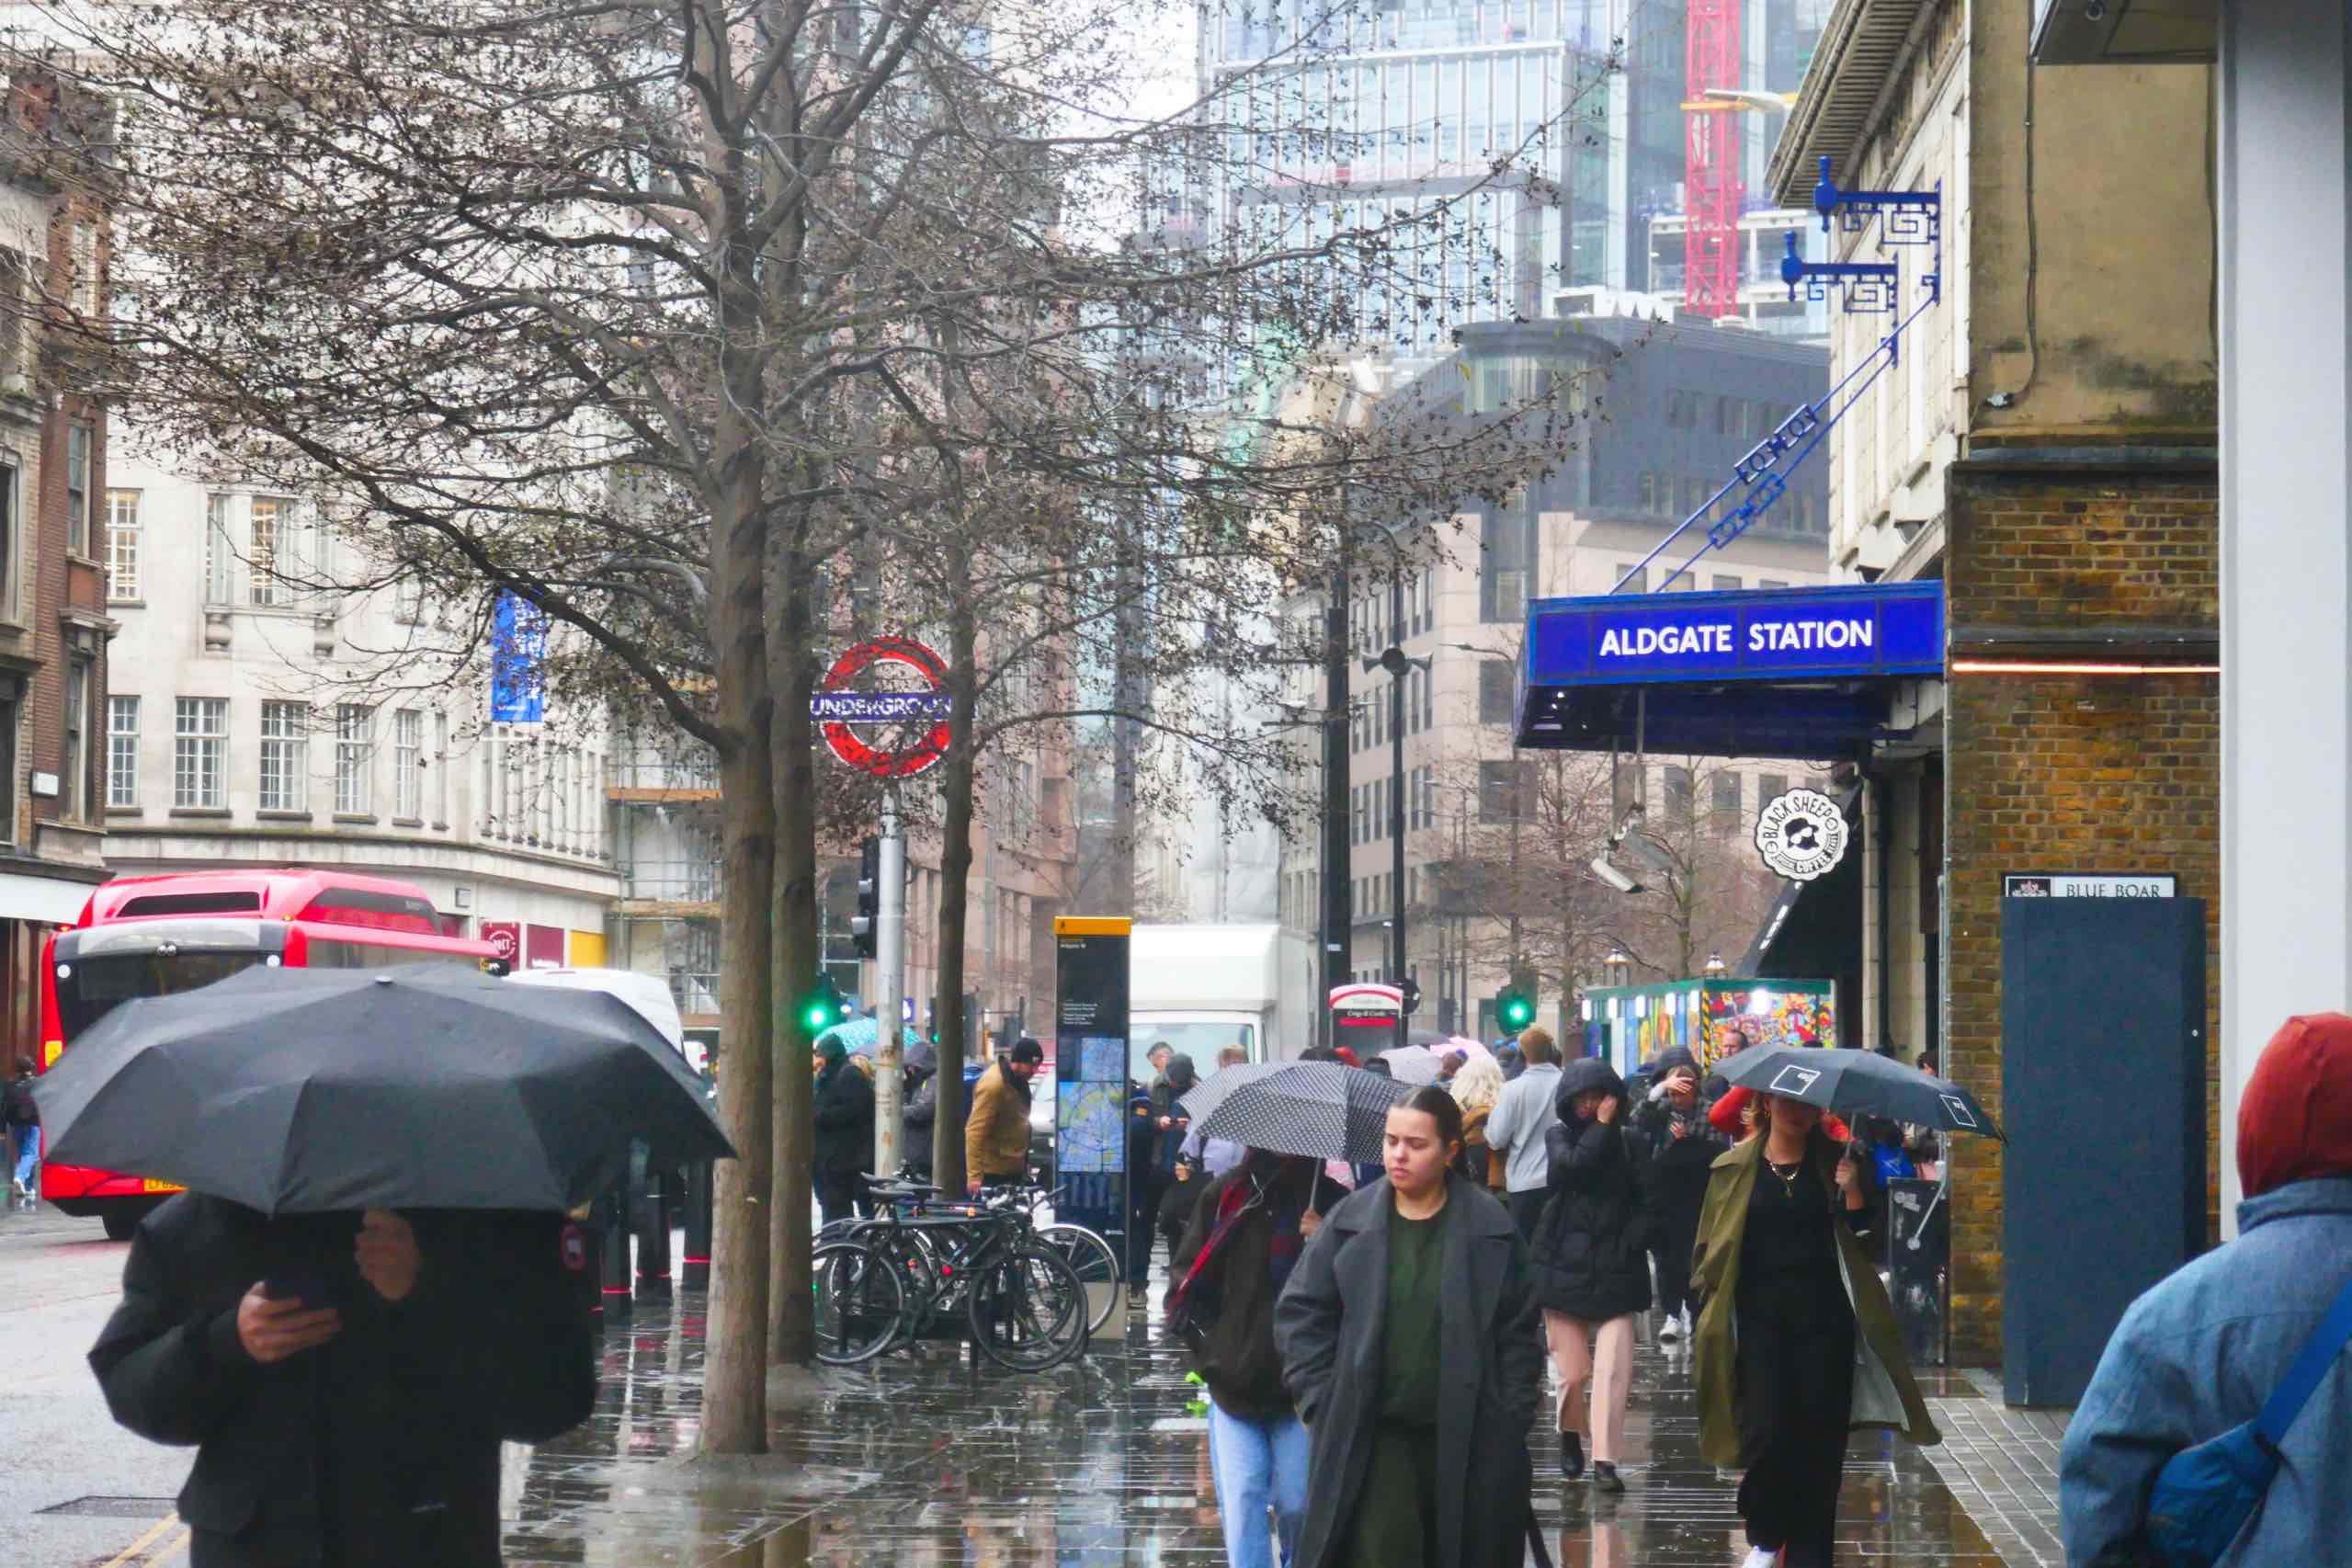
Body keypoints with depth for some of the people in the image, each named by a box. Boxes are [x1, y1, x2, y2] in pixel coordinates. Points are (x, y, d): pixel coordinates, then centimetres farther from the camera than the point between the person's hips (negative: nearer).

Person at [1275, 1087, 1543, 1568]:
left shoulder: (1490, 1230, 0)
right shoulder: (1350, 1222, 1)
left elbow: (1518, 1330, 3)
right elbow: (1300, 1312, 6)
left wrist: (1511, 1420, -1)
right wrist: (1321, 1400, -2)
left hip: (1467, 1440, 1)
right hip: (1371, 1441, 0)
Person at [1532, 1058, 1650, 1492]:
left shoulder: (1625, 1143, 8)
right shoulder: (1559, 1136, 5)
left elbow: (1643, 1199, 12)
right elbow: (1574, 1165, -16)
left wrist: (1634, 1237, -4)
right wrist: (1602, 1126, -8)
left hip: (1615, 1271, 0)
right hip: (1566, 1266, 0)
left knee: (1613, 1369, -11)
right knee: (1573, 1371, 2)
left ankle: (1605, 1459, -7)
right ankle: (1570, 1432, 31)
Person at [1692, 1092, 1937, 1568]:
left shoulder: (1834, 1163, 9)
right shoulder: (1733, 1169, 7)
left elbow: (1865, 1240, 3)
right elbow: (1710, 1250, 9)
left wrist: (1852, 1193, -14)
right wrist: (1709, 1324, 3)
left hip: (1824, 1319, 1)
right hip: (1761, 1319, -1)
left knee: (1820, 1441, 1)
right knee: (1768, 1434, -10)